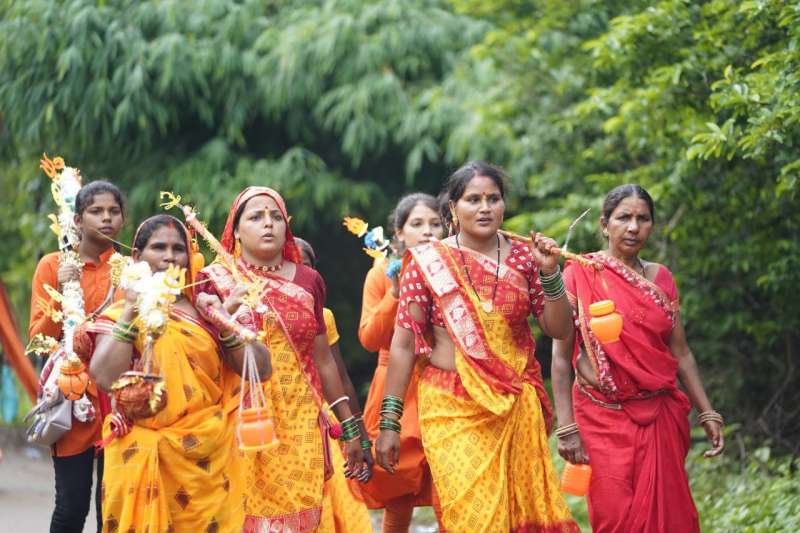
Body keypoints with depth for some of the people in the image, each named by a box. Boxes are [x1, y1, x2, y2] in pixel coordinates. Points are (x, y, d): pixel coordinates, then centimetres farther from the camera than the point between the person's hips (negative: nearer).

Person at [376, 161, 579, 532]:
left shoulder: (523, 258, 5)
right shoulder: (428, 262, -2)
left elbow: (559, 330, 5)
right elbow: (403, 344, -2)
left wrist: (550, 273, -10)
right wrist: (389, 422, -5)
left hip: (516, 408, 3)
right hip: (452, 410, -3)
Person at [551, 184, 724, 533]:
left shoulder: (660, 279, 8)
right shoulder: (580, 275, -4)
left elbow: (680, 353, 13)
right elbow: (561, 356, -6)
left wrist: (707, 413, 7)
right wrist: (566, 426, -11)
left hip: (659, 417, 4)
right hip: (603, 417, -4)